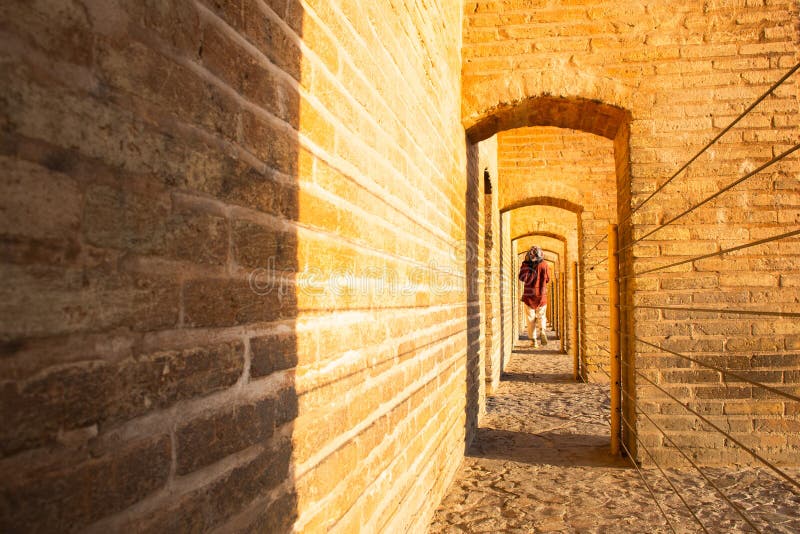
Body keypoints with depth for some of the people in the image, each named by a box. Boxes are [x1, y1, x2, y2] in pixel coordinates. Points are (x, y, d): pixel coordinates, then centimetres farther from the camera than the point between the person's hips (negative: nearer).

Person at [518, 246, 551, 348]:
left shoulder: (525, 265, -7)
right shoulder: (544, 265, -3)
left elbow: (522, 278, -17)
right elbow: (547, 279, 7)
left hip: (529, 295, -1)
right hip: (541, 294, 1)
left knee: (531, 318, 6)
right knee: (541, 316, 15)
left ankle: (534, 340, 3)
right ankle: (542, 330, -13)